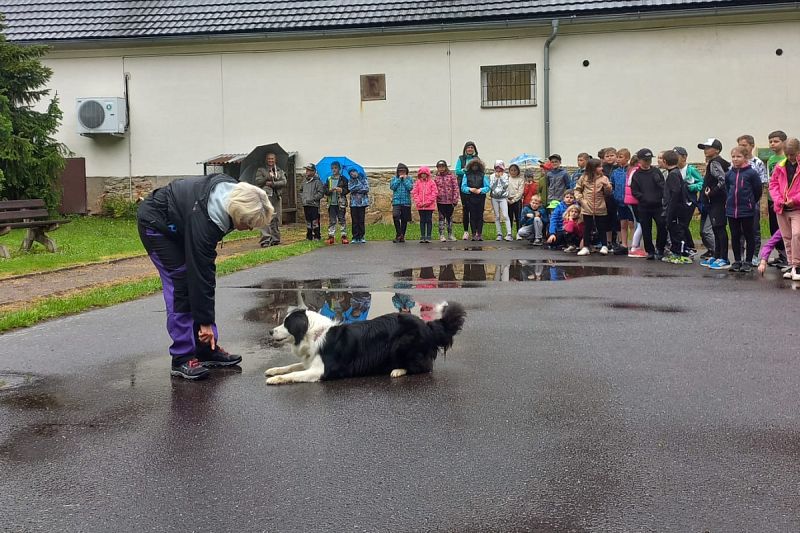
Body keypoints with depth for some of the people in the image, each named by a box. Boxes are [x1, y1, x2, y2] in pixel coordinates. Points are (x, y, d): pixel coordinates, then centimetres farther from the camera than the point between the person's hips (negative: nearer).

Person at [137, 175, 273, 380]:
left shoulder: (233, 191, -18)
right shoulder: (203, 221, -39)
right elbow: (200, 272, -33)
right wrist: (205, 322, -27)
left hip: (179, 223, 9)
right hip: (156, 224, -9)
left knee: (205, 279, 3)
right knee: (180, 283, -15)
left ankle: (208, 349, 9)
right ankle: (182, 359, -10)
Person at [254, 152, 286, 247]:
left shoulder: (280, 171, 19)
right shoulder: (260, 170, 12)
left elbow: (284, 182, 3)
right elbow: (258, 181, -1)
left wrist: (273, 184, -8)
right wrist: (268, 177, -10)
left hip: (276, 196, 4)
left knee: (276, 218, 4)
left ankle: (275, 239, 10)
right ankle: (265, 239, -18)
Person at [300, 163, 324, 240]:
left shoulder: (317, 182, -8)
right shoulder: (304, 182, 14)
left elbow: (321, 193, -13)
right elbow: (301, 191, 29)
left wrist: (312, 199, -16)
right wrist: (302, 199, 12)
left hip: (314, 205, -7)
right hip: (306, 205, 7)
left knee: (315, 222, -7)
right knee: (308, 222, 12)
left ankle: (317, 236, 0)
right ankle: (309, 237, 19)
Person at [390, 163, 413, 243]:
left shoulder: (409, 179, 7)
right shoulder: (394, 178, 9)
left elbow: (410, 187, -9)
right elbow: (392, 187, -6)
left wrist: (405, 179, -6)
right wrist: (399, 179, -6)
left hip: (406, 202, 1)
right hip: (396, 201, 0)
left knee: (404, 220, 5)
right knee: (395, 216, -19)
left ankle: (402, 236, 16)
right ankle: (399, 234, -8)